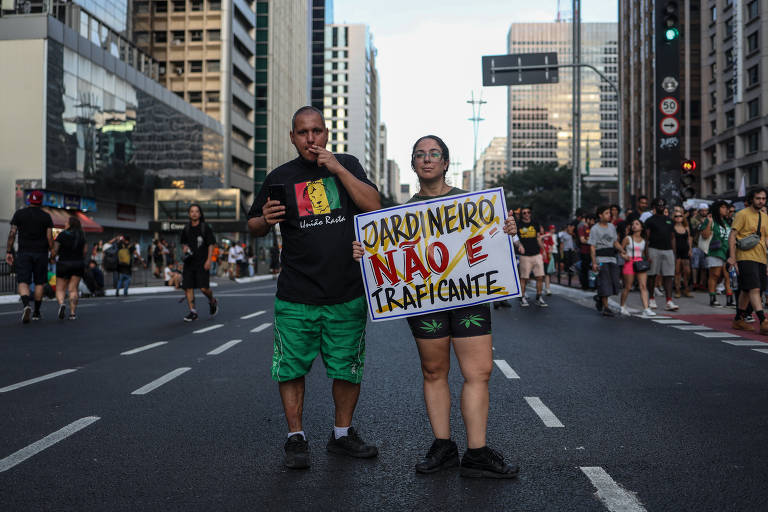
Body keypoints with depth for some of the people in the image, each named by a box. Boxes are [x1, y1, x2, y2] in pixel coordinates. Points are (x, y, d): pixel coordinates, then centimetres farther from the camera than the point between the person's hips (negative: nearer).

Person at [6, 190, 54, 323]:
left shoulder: (19, 214, 2)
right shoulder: (46, 217, 0)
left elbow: (12, 234, -2)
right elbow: (50, 237, -5)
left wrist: (8, 252, 2)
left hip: (23, 253, 0)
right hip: (41, 253, 0)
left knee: (23, 282, -3)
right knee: (39, 282, 11)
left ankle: (26, 305, -29)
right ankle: (36, 312, 15)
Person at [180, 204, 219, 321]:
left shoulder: (205, 227, -2)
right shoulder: (186, 229, 10)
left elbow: (211, 244, -3)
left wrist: (208, 260, -12)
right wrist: (184, 248, 0)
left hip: (202, 263, -4)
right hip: (189, 262, 4)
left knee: (204, 288, -11)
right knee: (188, 287, -2)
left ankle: (212, 302, 20)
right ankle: (193, 312, 6)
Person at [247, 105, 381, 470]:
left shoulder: (347, 165, 9)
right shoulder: (280, 177, 7)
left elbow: (374, 205, -6)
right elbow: (254, 227, 14)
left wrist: (338, 169, -12)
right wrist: (265, 220, -10)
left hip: (348, 293, 1)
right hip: (296, 296, 0)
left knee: (348, 369, 8)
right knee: (291, 368, 2)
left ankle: (342, 434, 25)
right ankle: (296, 438, 18)